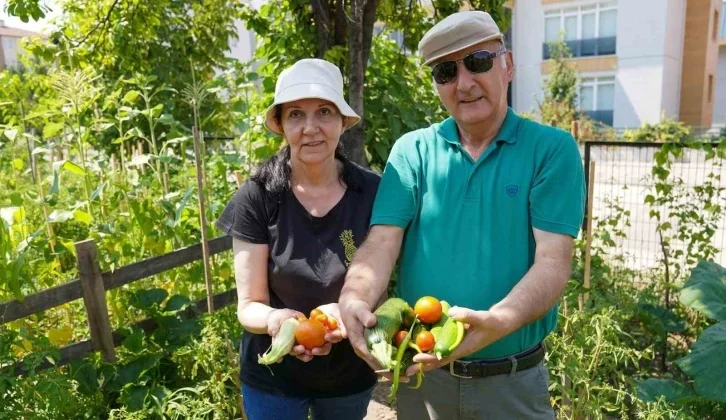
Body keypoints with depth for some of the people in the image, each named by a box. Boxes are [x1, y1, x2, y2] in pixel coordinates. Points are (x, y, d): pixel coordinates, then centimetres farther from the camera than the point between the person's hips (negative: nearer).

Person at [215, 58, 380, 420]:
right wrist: (275, 319, -36)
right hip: (272, 376, -1)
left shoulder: (372, 192, -15)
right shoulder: (257, 196, -17)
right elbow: (249, 305, -14)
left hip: (350, 374, 2)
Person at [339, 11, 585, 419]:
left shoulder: (552, 149, -7)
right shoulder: (413, 150, -1)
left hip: (512, 381, -1)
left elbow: (553, 260, -16)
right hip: (421, 374, 2)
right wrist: (354, 300, -30)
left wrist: (496, 322, -34)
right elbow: (382, 244, -10)